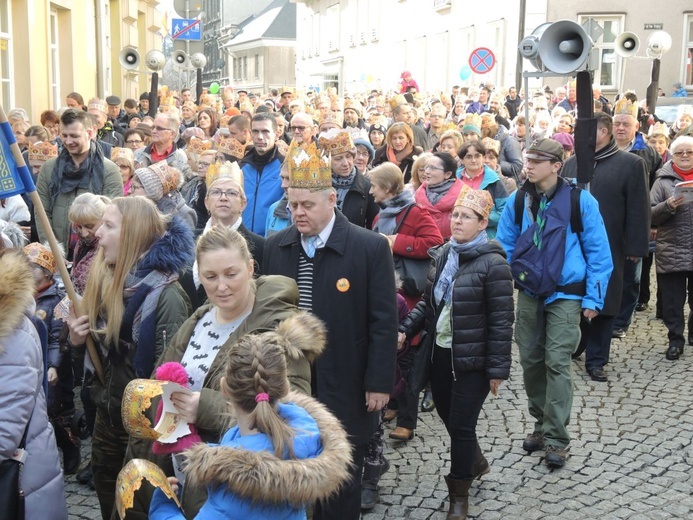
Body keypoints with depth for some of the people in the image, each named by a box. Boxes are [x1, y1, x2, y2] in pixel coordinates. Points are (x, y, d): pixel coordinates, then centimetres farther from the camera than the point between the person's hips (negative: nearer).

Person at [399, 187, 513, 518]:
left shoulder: (493, 263, -16)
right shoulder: (442, 255, 4)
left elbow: (501, 320, -15)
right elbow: (429, 301, 12)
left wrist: (497, 368, -15)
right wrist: (406, 329, -2)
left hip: (473, 359, -6)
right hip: (441, 352, 6)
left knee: (461, 425, 2)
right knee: (447, 416, 18)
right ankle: (474, 461, 47)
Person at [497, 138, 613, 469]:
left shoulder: (580, 200, -9)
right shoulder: (517, 201, 1)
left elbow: (598, 251, -5)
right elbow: (504, 247, 7)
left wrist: (593, 298, -7)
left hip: (565, 295, -4)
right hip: (529, 293, 4)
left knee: (557, 363, -5)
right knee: (530, 361, 10)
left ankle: (556, 437, 4)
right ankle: (542, 423, 28)